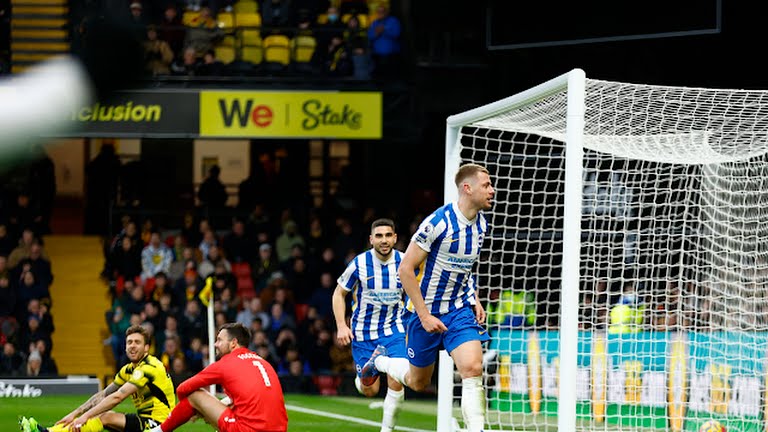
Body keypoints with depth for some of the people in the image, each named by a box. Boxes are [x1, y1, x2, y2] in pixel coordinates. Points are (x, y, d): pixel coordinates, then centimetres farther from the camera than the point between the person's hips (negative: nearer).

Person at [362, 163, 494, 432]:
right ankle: (380, 361, 41)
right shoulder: (438, 222, -21)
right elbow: (405, 269, -19)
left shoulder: (481, 224, 2)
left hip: (459, 310, 5)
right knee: (418, 382, 11)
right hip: (427, 311, -5)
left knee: (473, 369, -17)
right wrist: (425, 316, -20)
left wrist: (474, 299, 8)